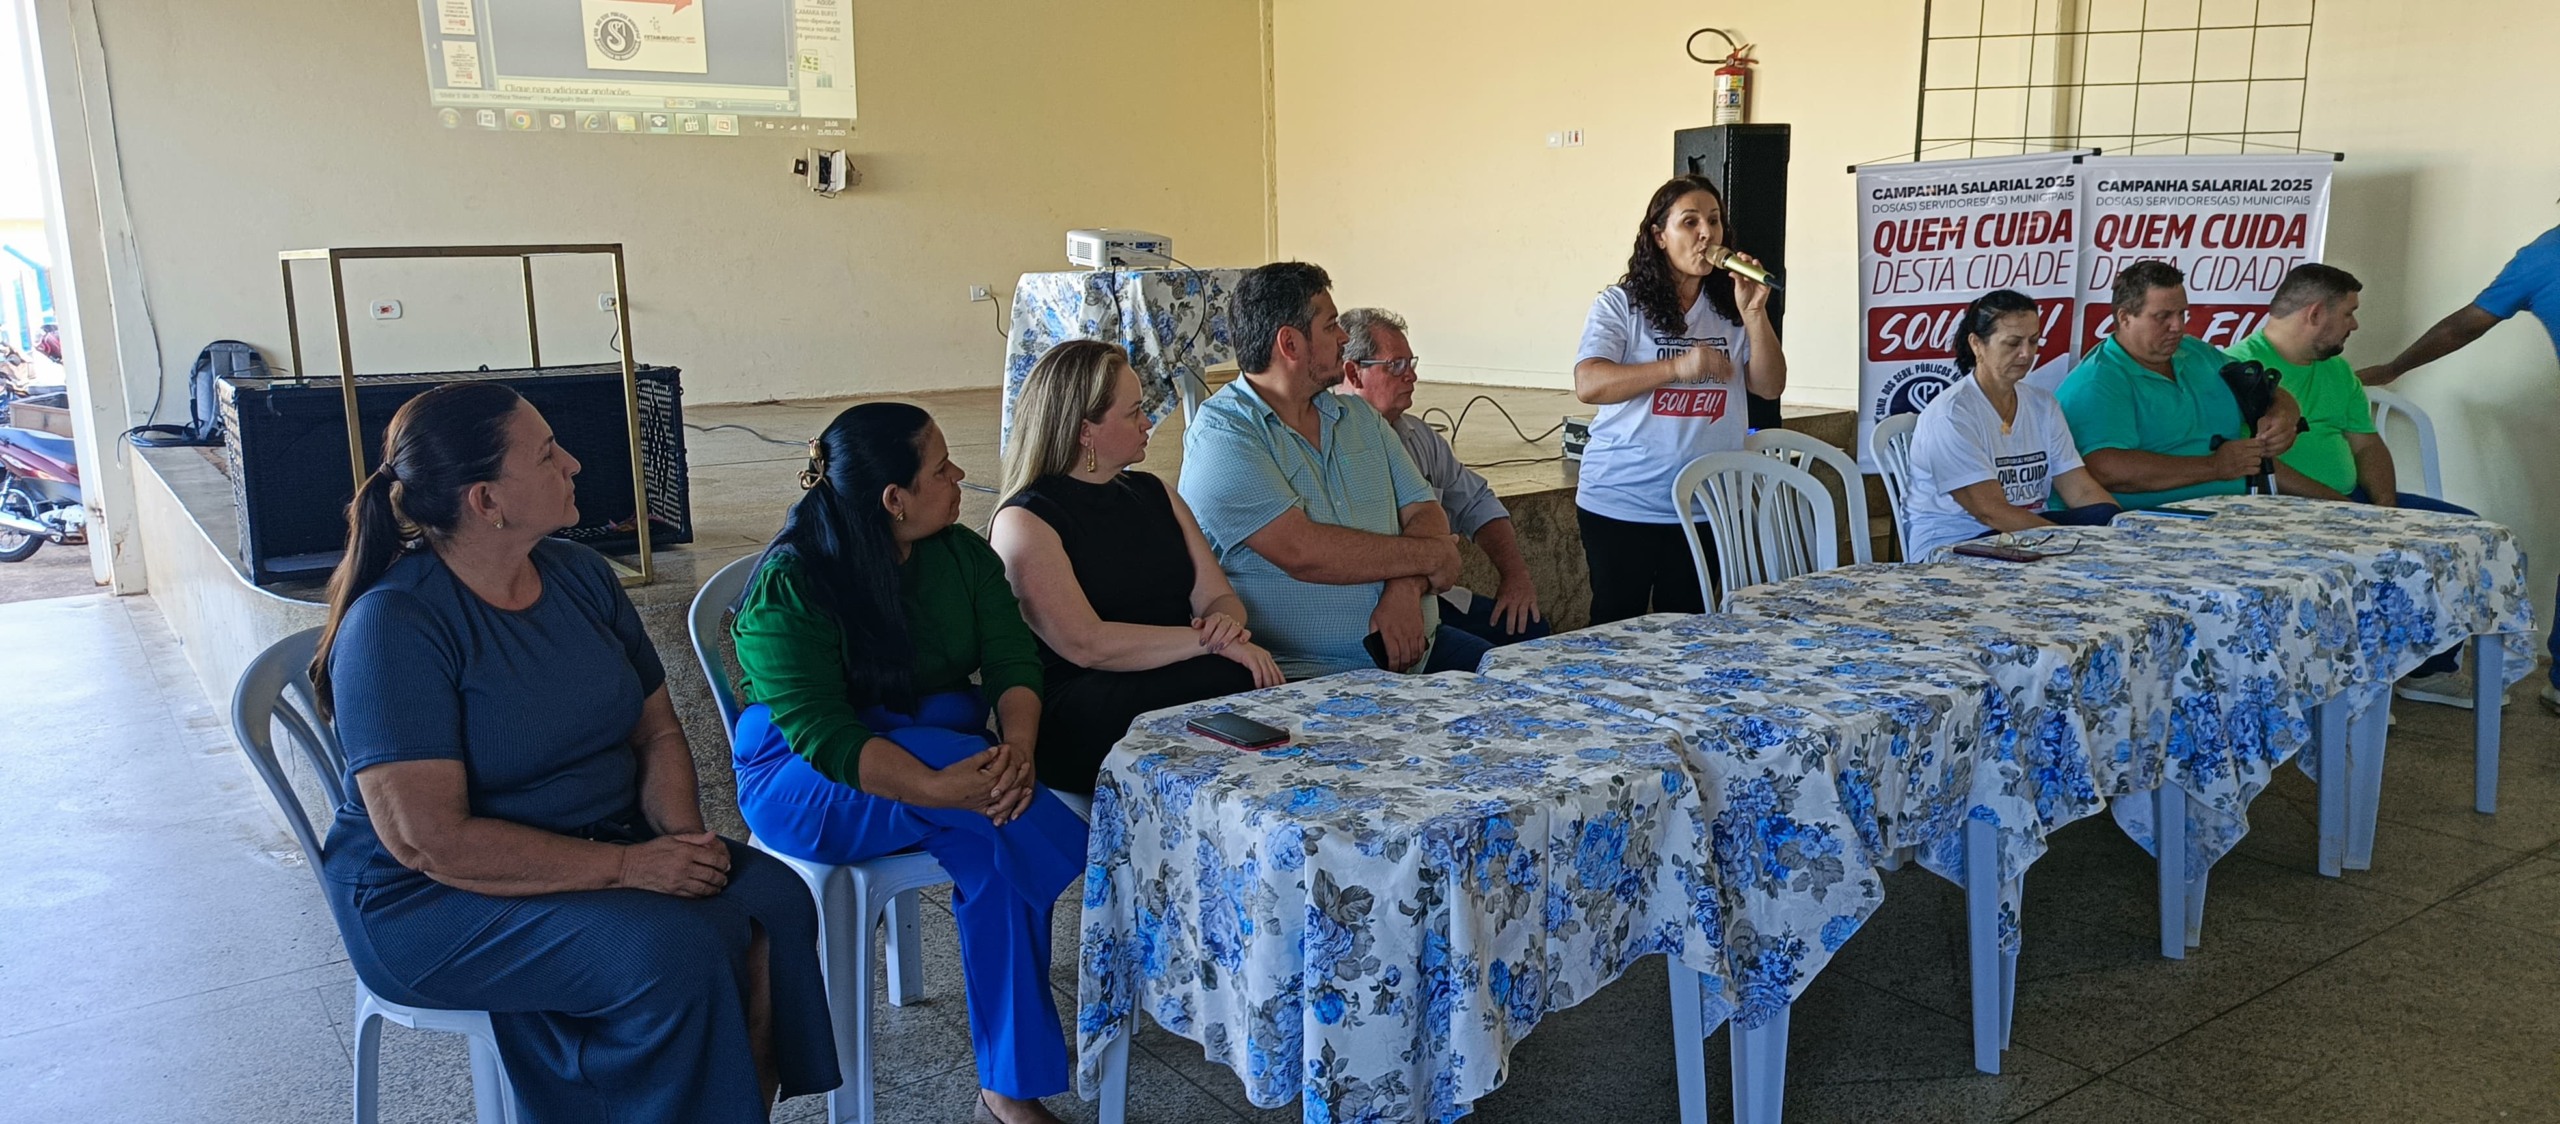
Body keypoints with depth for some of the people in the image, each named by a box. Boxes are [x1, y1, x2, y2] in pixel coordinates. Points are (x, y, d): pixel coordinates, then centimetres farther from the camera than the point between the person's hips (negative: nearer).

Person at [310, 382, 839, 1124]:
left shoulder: (579, 574, 4)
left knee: (772, 901, -18)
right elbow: (427, 840, -22)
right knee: (672, 949, -29)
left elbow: (657, 731, 8)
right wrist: (627, 867, -24)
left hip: (601, 848, 7)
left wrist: (684, 839, -12)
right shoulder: (393, 626, -17)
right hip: (434, 899, -6)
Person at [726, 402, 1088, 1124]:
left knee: (997, 852, -28)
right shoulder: (789, 588, -15)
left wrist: (1019, 744, -28)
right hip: (807, 784, -4)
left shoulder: (963, 554, 3)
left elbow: (1012, 660, -5)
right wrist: (939, 787, -38)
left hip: (948, 751, 5)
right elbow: (818, 732, -24)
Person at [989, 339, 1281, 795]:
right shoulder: (1023, 522, -4)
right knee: (1236, 683, -30)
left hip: (1175, 683, 7)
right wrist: (1209, 641, -18)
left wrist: (1225, 621, -11)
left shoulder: (1153, 494, 19)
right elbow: (1086, 644, -16)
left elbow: (1219, 597, 14)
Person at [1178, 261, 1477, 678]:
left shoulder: (1360, 417, 18)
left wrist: (1405, 590, -11)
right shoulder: (1221, 436, -8)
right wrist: (1429, 555, -6)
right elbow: (1302, 553, -18)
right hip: (1306, 673, -7)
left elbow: (1425, 514, 12)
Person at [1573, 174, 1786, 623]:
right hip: (1622, 505, -3)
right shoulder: (1620, 305, -5)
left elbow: (1770, 386, 1)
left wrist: (1754, 314, -12)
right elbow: (1587, 385, -18)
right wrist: (1678, 368, -28)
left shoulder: (1729, 309, 8)